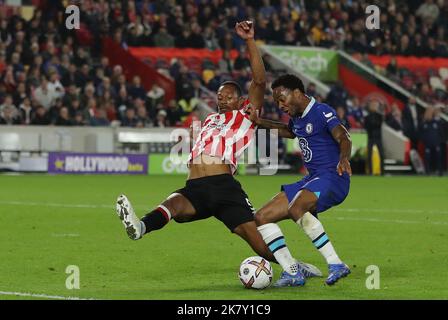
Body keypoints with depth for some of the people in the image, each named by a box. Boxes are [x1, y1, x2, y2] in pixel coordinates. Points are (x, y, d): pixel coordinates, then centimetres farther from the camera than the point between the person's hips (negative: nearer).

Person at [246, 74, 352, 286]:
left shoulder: (322, 112, -10)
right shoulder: (297, 118, 17)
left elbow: (343, 138, -25)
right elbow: (288, 131, 41)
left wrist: (343, 158, -46)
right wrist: (259, 122, 30)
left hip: (332, 177, -10)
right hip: (311, 180, 10)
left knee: (296, 208, -37)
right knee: (262, 217, 3)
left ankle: (335, 264, -34)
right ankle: (292, 273, -2)